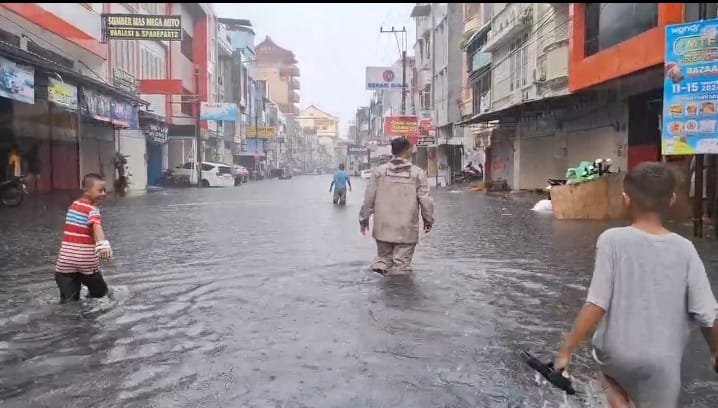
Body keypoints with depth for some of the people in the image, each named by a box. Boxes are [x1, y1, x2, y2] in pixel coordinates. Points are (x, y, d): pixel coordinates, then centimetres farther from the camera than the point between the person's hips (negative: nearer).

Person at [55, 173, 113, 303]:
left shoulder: (73, 205, 13)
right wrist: (102, 244, -48)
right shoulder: (92, 209, -11)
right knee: (100, 293, 16)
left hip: (66, 261, 5)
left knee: (68, 301, 3)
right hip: (87, 261, -5)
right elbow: (96, 226, -32)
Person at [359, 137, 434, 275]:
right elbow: (425, 200, -3)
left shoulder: (379, 171, -1)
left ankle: (380, 266, -4)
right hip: (406, 229, -2)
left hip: (383, 227, 2)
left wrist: (364, 217, 12)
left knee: (384, 255, 19)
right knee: (402, 261, 7)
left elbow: (369, 198, 1)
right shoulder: (417, 173, -5)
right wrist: (428, 219, 11)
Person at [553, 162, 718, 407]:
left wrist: (566, 351, -9)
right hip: (662, 361, 1)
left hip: (618, 353, -1)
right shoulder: (684, 249, -6)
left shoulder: (612, 240, -15)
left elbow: (596, 306, -18)